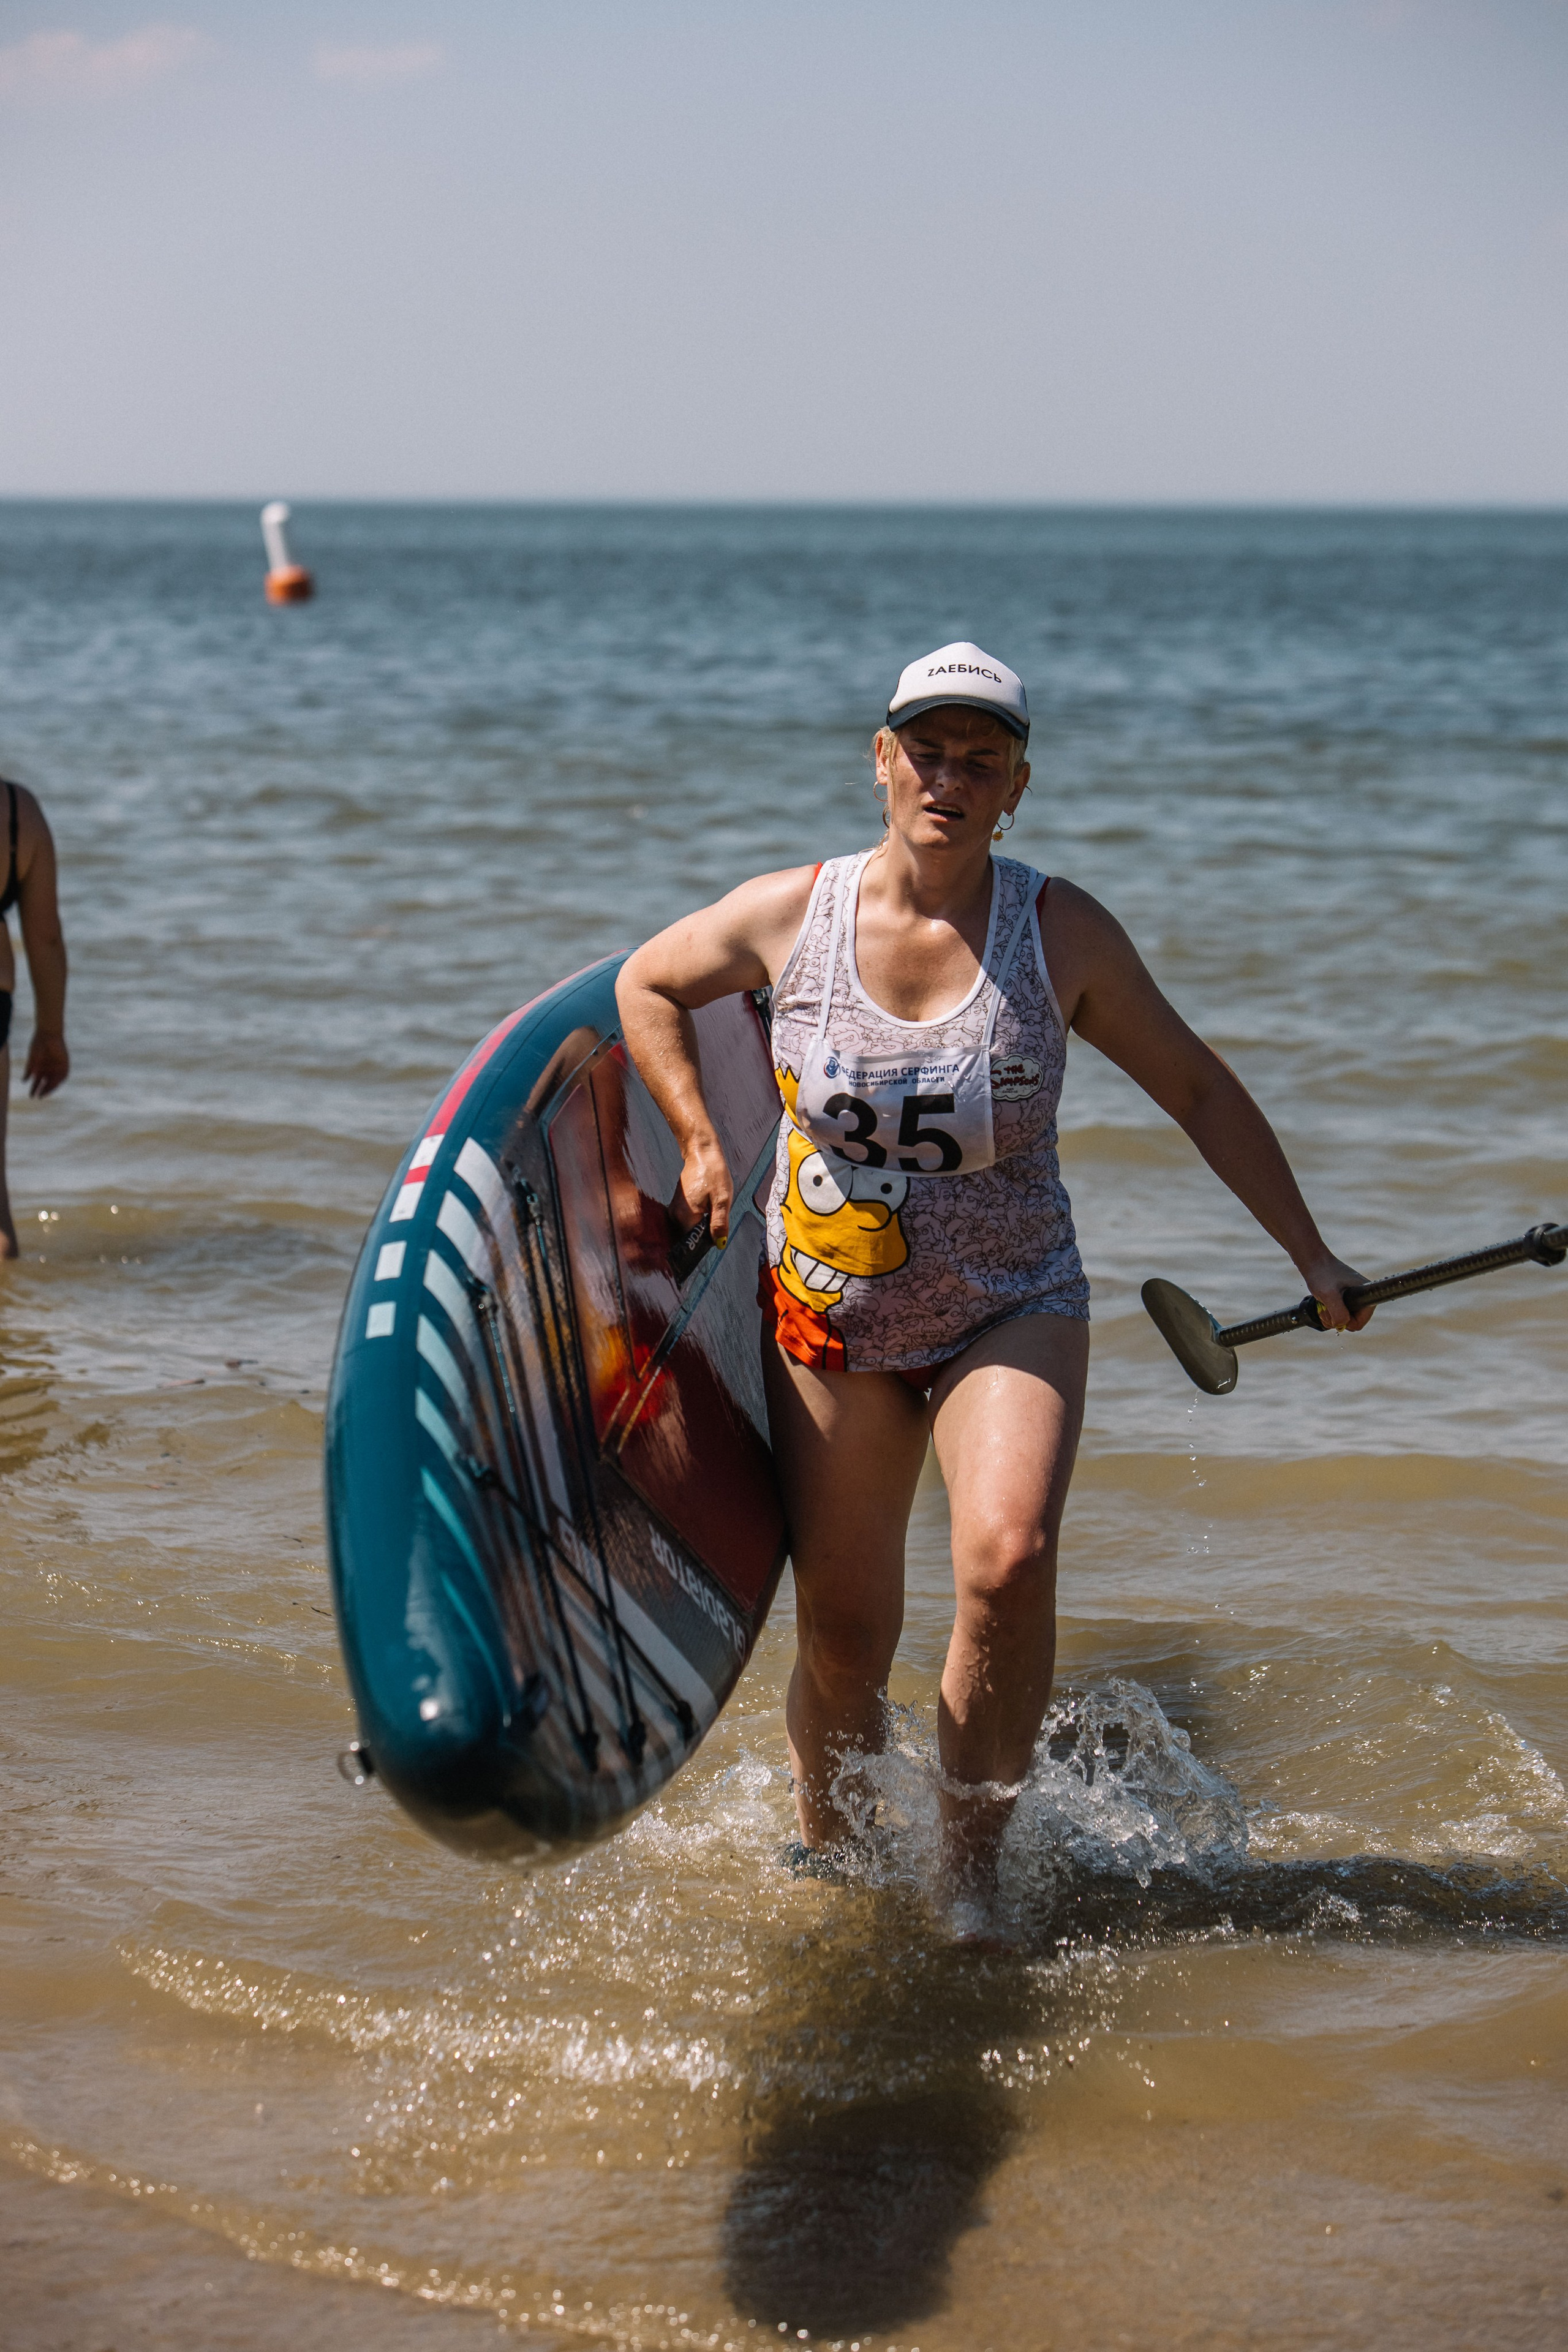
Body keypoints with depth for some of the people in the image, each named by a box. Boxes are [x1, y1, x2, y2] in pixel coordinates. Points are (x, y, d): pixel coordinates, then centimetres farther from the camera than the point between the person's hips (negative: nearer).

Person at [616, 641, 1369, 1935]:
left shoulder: (1063, 933, -11)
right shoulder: (790, 915, -9)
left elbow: (1201, 1093, 0)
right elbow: (647, 981, 11)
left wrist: (1312, 1255, 0)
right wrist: (702, 1143, 1)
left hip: (1012, 1316, -1)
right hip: (829, 1322, 1)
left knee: (1010, 1561, -26)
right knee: (843, 1641, 4)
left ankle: (972, 1875, -10)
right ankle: (827, 1865, 34)